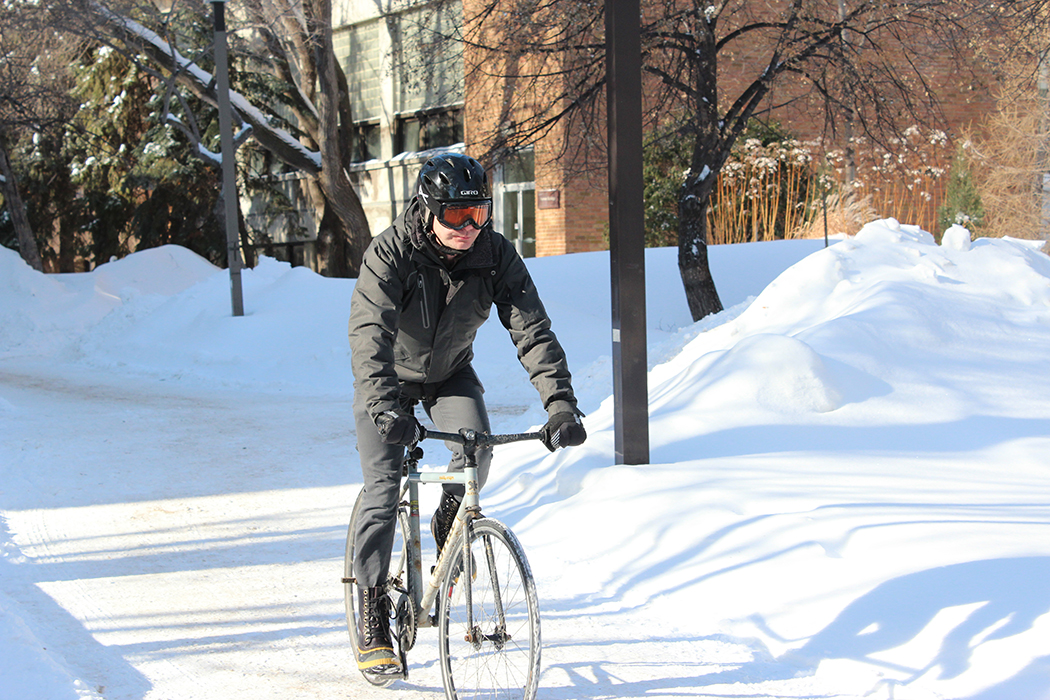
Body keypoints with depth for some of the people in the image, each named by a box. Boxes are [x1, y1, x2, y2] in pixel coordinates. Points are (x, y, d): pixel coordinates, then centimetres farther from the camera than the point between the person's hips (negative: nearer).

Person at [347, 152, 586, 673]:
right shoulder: (390, 253, -30)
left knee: (477, 451, -25)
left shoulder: (496, 256, -21)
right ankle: (372, 614, -4)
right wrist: (385, 406, -57)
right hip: (390, 378, -2)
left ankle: (447, 528, 7)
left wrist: (561, 404, -39)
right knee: (383, 487, -15)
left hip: (450, 375, 2)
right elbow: (370, 332, -41)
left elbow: (532, 330, -26)